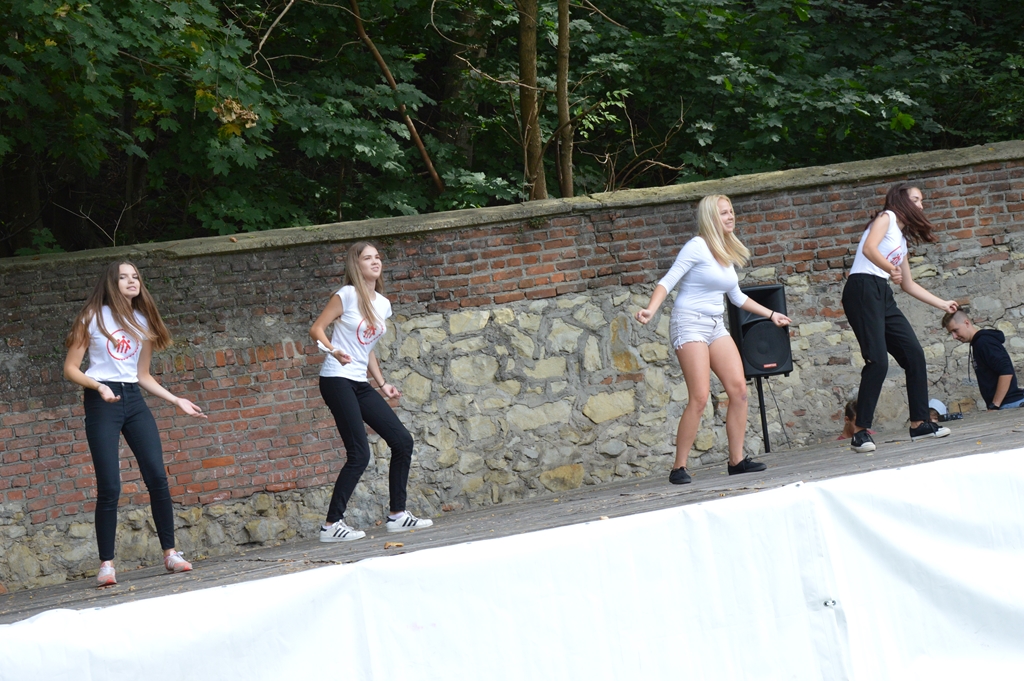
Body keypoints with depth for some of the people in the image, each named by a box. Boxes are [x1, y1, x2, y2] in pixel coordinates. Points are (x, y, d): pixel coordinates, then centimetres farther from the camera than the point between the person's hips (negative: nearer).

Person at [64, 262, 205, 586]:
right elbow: (70, 369, -2)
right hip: (102, 401, -4)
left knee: (157, 477, -5)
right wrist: (99, 387, -19)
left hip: (133, 400, 5)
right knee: (109, 486, -9)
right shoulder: (93, 317, 0)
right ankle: (106, 564, -4)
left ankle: (170, 553, 3)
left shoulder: (143, 322, 14)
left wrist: (177, 401, 14)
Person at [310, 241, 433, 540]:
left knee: (402, 440, 5)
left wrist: (382, 383, 16)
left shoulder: (383, 304, 14)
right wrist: (334, 351, -25)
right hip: (337, 380, -8)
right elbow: (316, 329, -8)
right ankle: (331, 525, -8)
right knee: (359, 454, -13)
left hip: (360, 384, 8)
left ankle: (397, 515, 14)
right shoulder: (348, 295, -7)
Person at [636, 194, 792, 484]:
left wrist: (770, 314, 31)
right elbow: (667, 281, -13)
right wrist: (651, 309, -30)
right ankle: (679, 467, -9)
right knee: (700, 397, -15)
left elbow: (737, 296, 26)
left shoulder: (727, 252, 13)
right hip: (690, 323, -8)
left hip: (715, 325, 8)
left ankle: (736, 460, 4)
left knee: (739, 389, -4)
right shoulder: (697, 247, -9)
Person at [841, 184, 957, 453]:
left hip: (883, 297, 9)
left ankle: (919, 423, 12)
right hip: (862, 290, -9)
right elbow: (868, 249, -18)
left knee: (914, 354, 5)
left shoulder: (902, 238, 25)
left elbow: (909, 284, 32)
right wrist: (890, 269, -31)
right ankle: (860, 432, -14)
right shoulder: (887, 218, 1)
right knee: (878, 361, -17)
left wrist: (943, 304, 35)